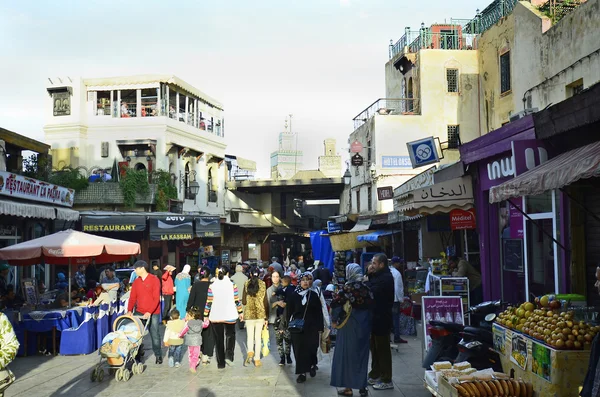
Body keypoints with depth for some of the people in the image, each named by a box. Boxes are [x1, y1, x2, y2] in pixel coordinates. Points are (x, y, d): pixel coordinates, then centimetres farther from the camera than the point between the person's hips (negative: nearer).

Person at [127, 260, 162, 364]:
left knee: (155, 335, 2)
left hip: (153, 313, -4)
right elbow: (132, 297, 7)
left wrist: (150, 312, -20)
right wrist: (129, 310, -9)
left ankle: (158, 355, 16)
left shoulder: (154, 280, -7)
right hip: (139, 313, 4)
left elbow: (156, 298, -12)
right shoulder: (136, 282, 8)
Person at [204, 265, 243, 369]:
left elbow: (209, 302, -3)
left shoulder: (212, 286, -4)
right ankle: (229, 356, -2)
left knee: (218, 340, 9)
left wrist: (206, 315, 5)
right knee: (230, 335, 18)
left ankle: (220, 363, 12)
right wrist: (240, 312, 10)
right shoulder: (232, 285, -5)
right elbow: (237, 300, -2)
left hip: (216, 317, 1)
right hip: (230, 316, 0)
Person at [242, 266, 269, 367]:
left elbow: (244, 302, -3)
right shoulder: (263, 284, -3)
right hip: (260, 314, 1)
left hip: (249, 313, -1)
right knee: (258, 337, 10)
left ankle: (250, 352, -17)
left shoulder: (247, 284, -5)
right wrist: (267, 317, 4)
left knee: (249, 336, 9)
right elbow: (266, 302, -3)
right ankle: (257, 359, 13)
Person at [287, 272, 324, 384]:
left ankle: (312, 365, 34)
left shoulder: (314, 295, 0)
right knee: (299, 349, 0)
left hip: (311, 327, 0)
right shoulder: (294, 296, 0)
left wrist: (319, 327, -2)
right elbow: (289, 312, 5)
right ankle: (302, 372, 9)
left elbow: (319, 312, 1)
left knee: (311, 348, 7)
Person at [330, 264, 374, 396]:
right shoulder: (366, 288, 2)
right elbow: (371, 306, 3)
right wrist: (367, 320, 12)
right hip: (364, 325, 5)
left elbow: (335, 304, -17)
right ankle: (362, 386, 17)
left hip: (349, 324, -5)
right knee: (362, 354, 13)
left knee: (347, 353, 5)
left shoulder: (347, 288, -11)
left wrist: (335, 320, -4)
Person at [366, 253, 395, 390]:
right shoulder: (379, 275, 14)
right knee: (375, 348, 16)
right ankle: (375, 375, 26)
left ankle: (386, 380, 5)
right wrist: (369, 275, -3)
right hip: (376, 317, 10)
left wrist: (369, 277, -8)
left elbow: (371, 292, -22)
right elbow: (370, 289, 8)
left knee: (382, 349, -2)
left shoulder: (386, 277, -18)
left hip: (381, 319, -10)